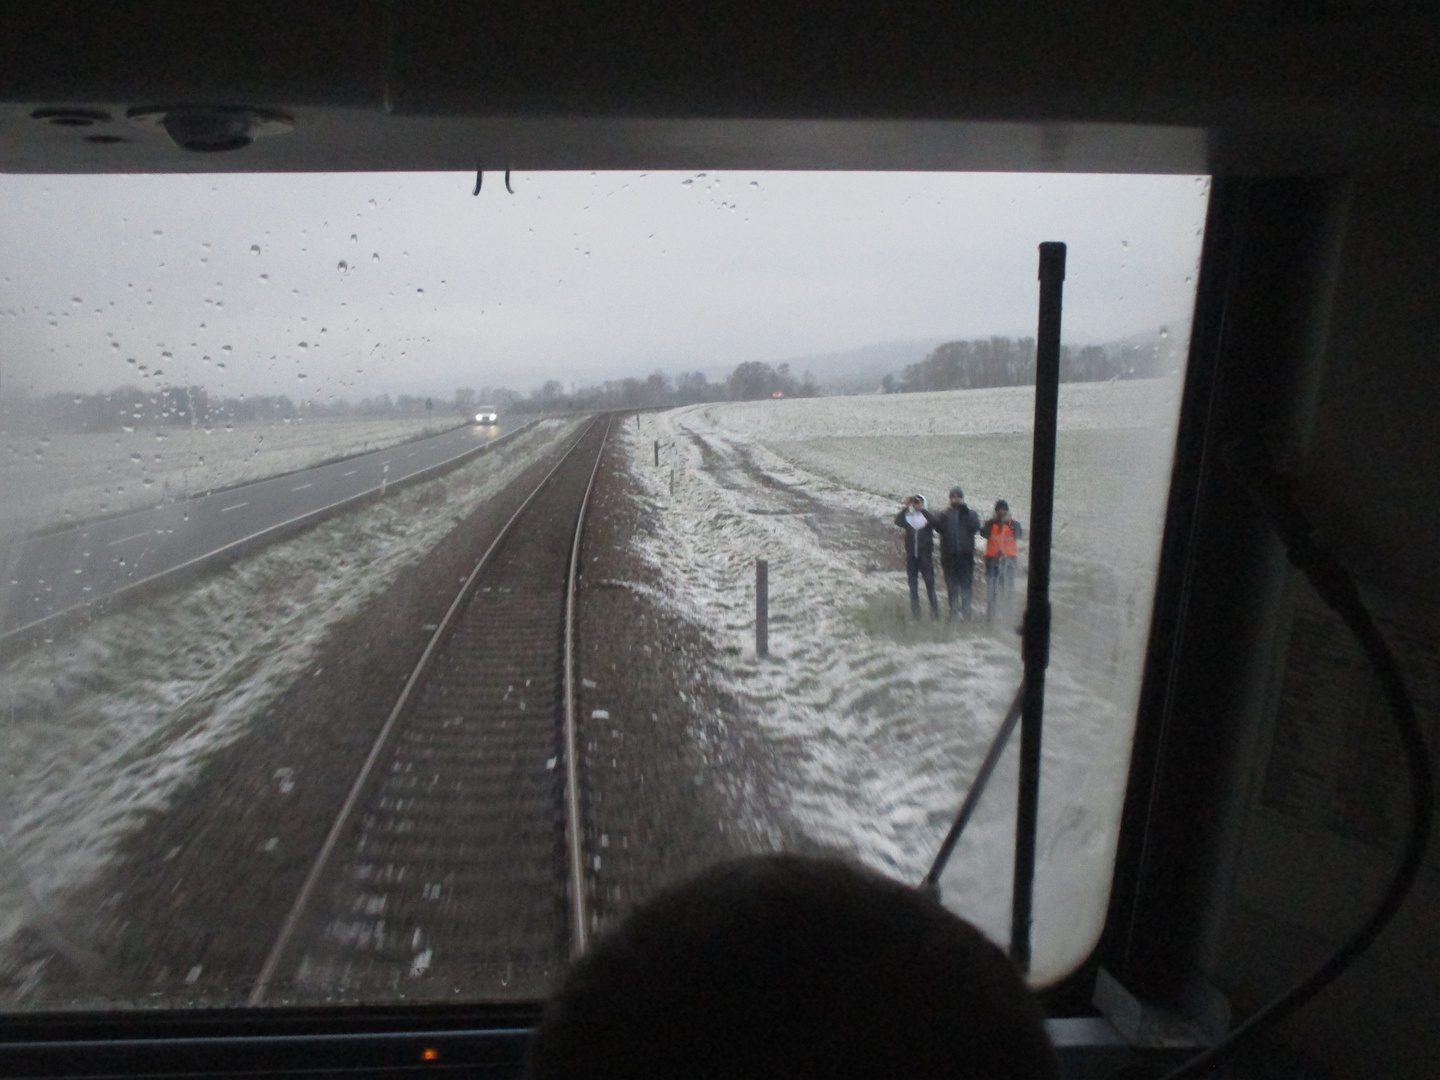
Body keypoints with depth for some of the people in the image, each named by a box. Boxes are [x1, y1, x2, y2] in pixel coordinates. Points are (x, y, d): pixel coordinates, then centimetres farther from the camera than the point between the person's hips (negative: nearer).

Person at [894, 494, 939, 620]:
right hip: (911, 556, 3)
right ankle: (915, 613, 9)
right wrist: (905, 507, -17)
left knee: (930, 582, -6)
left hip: (925, 556, -2)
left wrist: (922, 509, -21)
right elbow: (897, 521, -11)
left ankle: (934, 610, -2)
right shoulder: (908, 517, 7)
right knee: (913, 585, 5)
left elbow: (934, 521, -20)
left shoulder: (927, 516, 3)